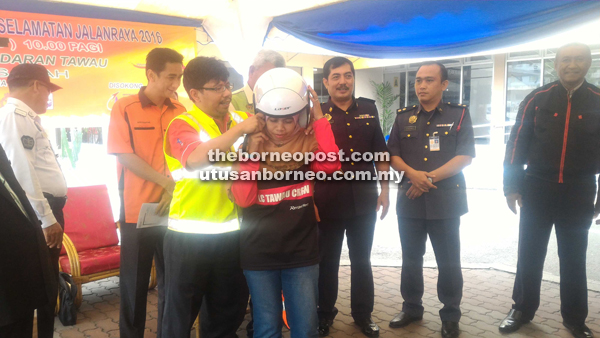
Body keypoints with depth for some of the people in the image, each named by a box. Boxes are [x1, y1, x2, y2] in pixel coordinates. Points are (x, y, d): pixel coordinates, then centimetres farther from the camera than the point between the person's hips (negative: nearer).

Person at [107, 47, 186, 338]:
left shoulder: (180, 111, 6)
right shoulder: (124, 108, -3)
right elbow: (124, 156, -10)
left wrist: (176, 189, -8)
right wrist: (167, 182, -16)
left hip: (173, 209, 3)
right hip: (137, 210, -3)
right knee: (134, 283, 8)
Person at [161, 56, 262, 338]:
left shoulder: (241, 119, 7)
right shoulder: (182, 125, -9)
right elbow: (196, 158, -29)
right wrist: (239, 129, -24)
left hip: (231, 233, 5)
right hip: (190, 237, -5)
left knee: (228, 310, 20)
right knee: (182, 310, 11)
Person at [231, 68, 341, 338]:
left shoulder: (307, 144, -1)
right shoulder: (250, 147, -3)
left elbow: (330, 165, -22)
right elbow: (243, 200, -10)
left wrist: (319, 118, -20)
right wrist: (252, 156, -18)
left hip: (302, 251, 1)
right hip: (259, 253, 0)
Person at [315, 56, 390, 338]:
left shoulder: (368, 109, 4)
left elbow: (380, 152, 8)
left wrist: (384, 189, 4)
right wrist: (310, 199, -8)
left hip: (364, 201, 2)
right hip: (327, 203, -2)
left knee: (362, 260, 15)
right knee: (327, 261, 12)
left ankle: (363, 314, 31)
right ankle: (325, 314, 30)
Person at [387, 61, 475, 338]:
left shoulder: (458, 114, 0)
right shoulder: (403, 117, 8)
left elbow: (465, 156, -7)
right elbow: (392, 155, 5)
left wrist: (432, 177, -15)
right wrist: (412, 173, -13)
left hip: (446, 199, -3)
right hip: (409, 199, 3)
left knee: (448, 262, 6)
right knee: (411, 259, 13)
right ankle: (412, 307, 29)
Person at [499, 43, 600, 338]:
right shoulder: (537, 99, 0)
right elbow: (516, 144, 0)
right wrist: (511, 186, -4)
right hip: (537, 189, 0)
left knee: (574, 258, 12)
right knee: (529, 254, 8)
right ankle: (522, 309, 24)